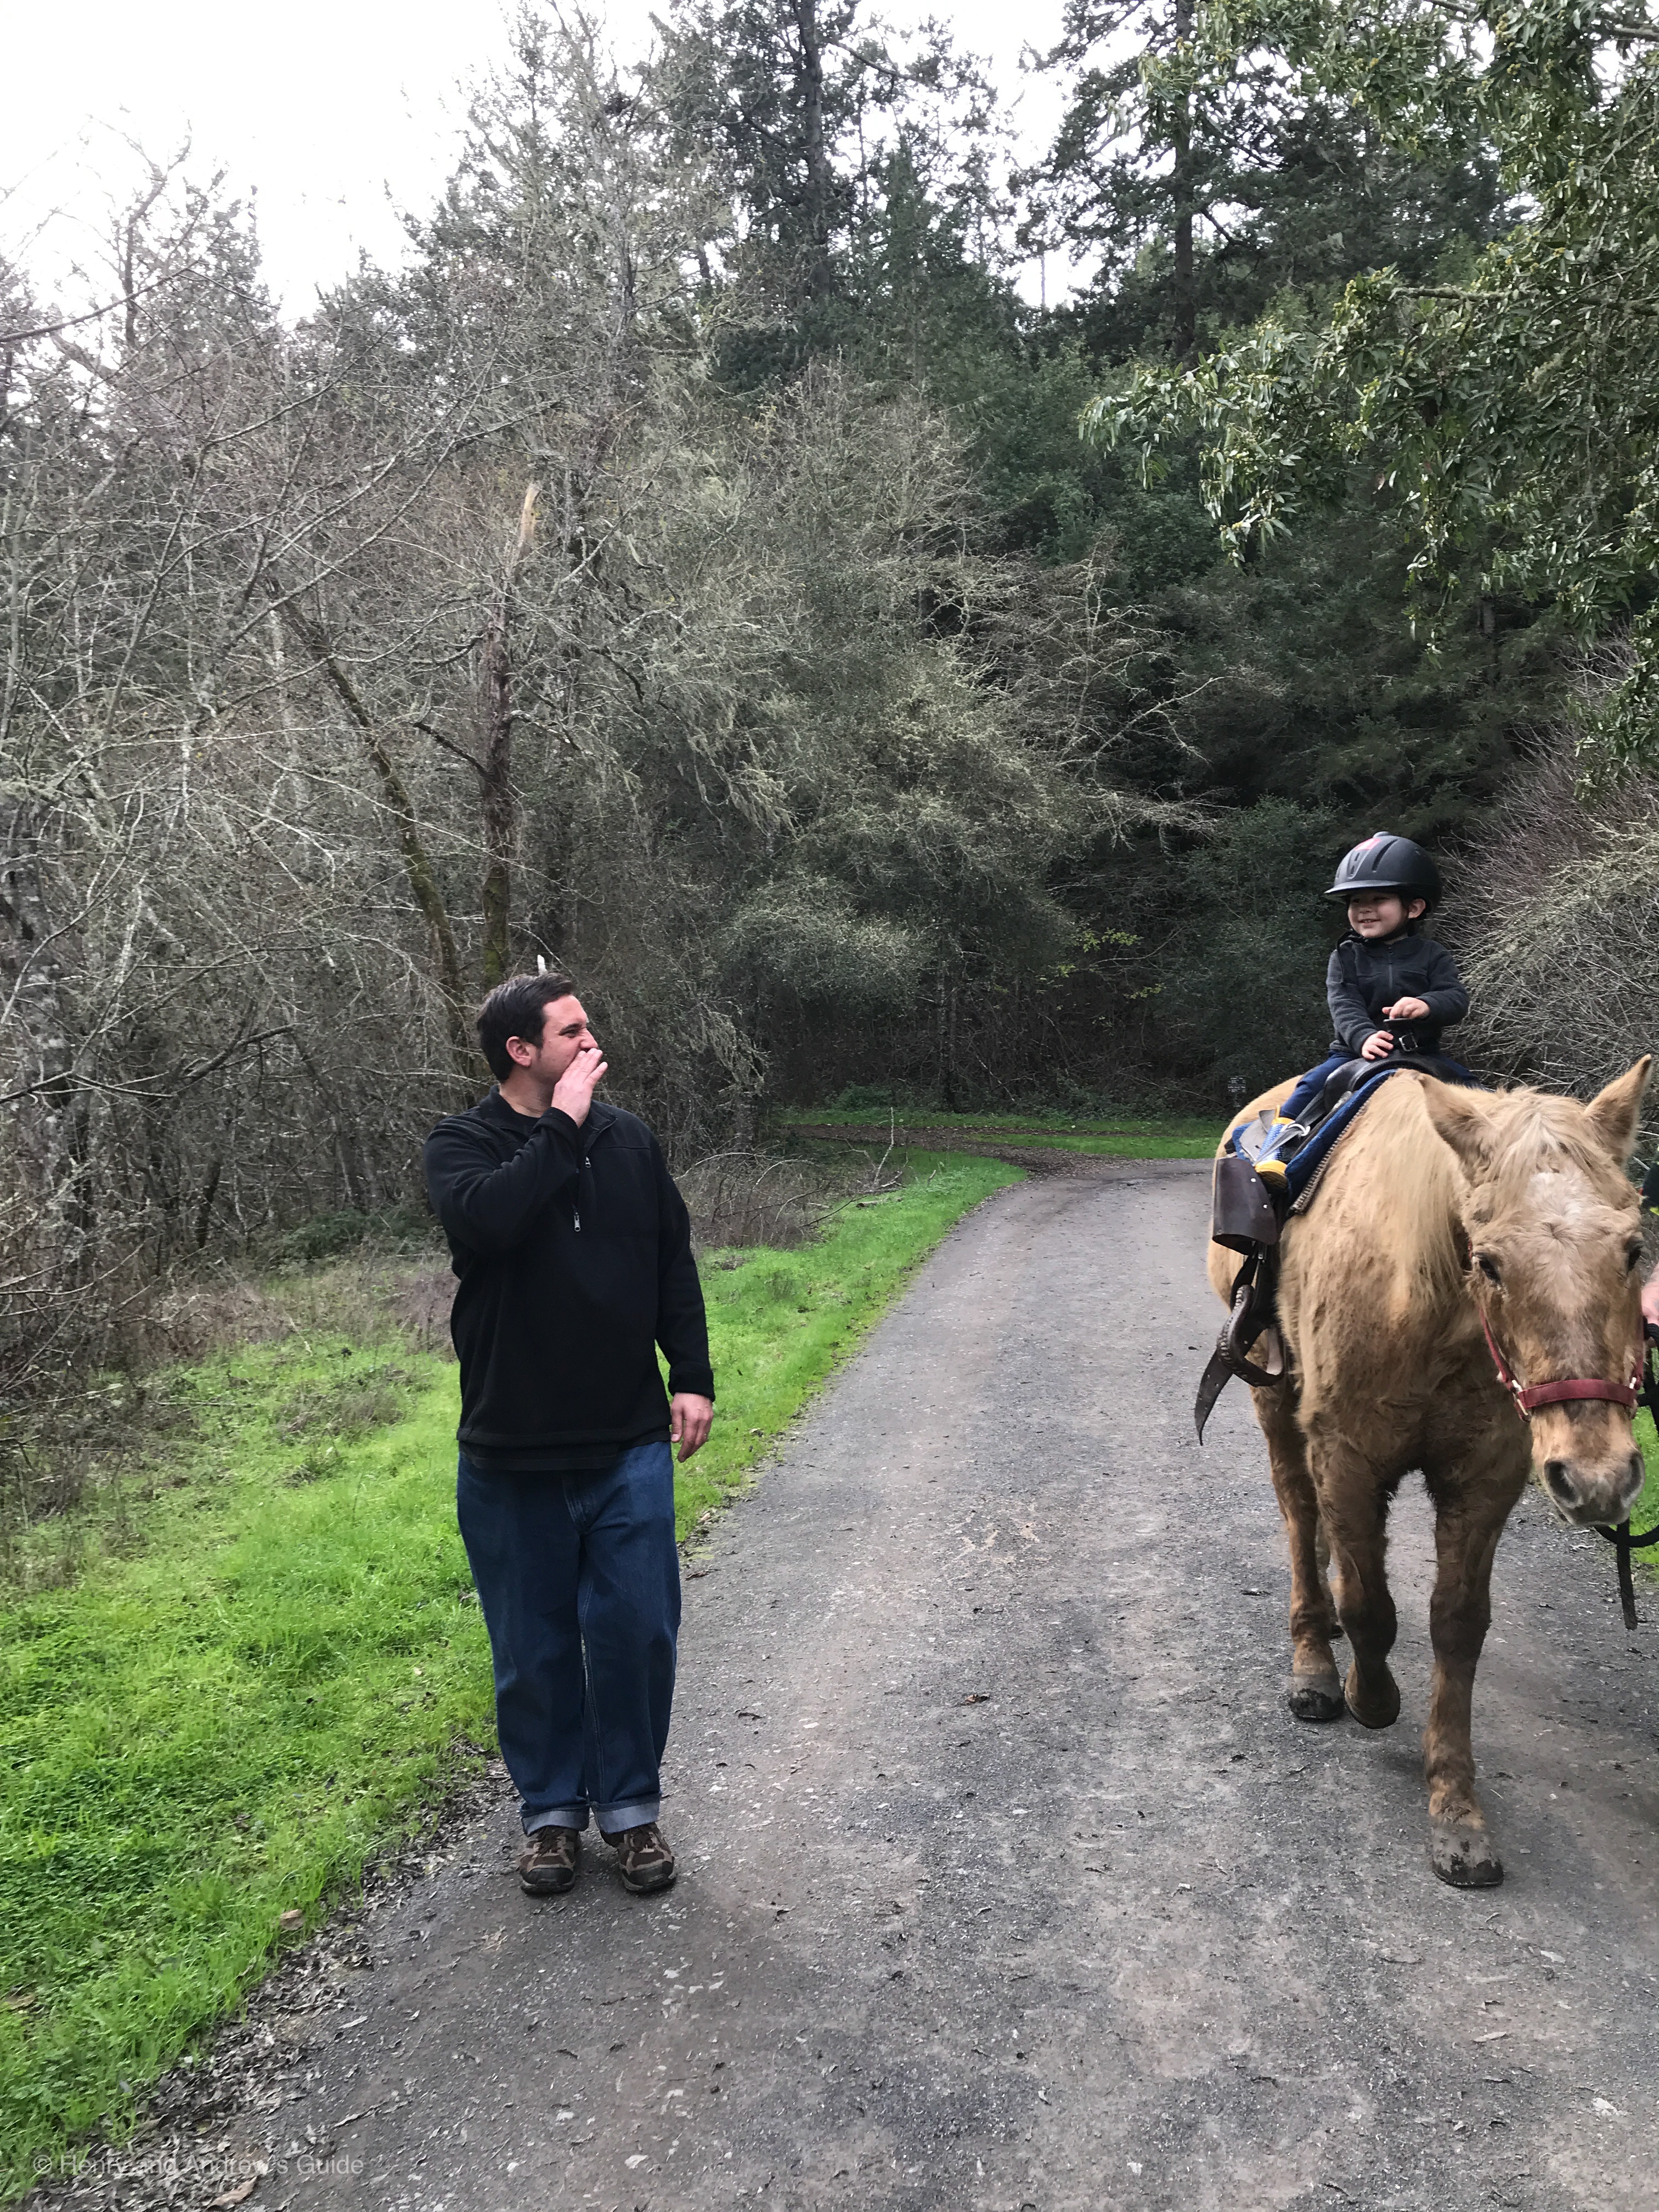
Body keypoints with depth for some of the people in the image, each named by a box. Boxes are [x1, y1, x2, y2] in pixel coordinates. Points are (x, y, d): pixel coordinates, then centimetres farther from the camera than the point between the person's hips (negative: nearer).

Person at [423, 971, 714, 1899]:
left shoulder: (628, 1137, 4)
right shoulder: (463, 1146, -5)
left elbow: (674, 1264, 9)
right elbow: (486, 1217, -29)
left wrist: (692, 1378, 4)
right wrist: (561, 1126, -21)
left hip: (630, 1446, 2)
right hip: (512, 1457, -2)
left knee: (637, 1631, 7)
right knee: (533, 1647, 11)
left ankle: (633, 1803, 27)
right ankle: (554, 1809, 31)